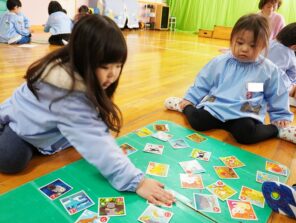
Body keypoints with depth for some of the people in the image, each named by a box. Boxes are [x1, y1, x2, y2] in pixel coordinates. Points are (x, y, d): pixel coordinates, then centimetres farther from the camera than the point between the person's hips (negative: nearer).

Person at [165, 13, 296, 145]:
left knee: (245, 133, -34)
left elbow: (277, 96, 15)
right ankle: (184, 106, 5)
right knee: (197, 121, -26)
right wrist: (189, 99, 11)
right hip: (216, 108, 2)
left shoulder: (269, 70, 4)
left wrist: (281, 117, 13)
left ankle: (277, 130, -8)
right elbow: (202, 84, 14)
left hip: (245, 115, -1)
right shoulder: (219, 62, 5)